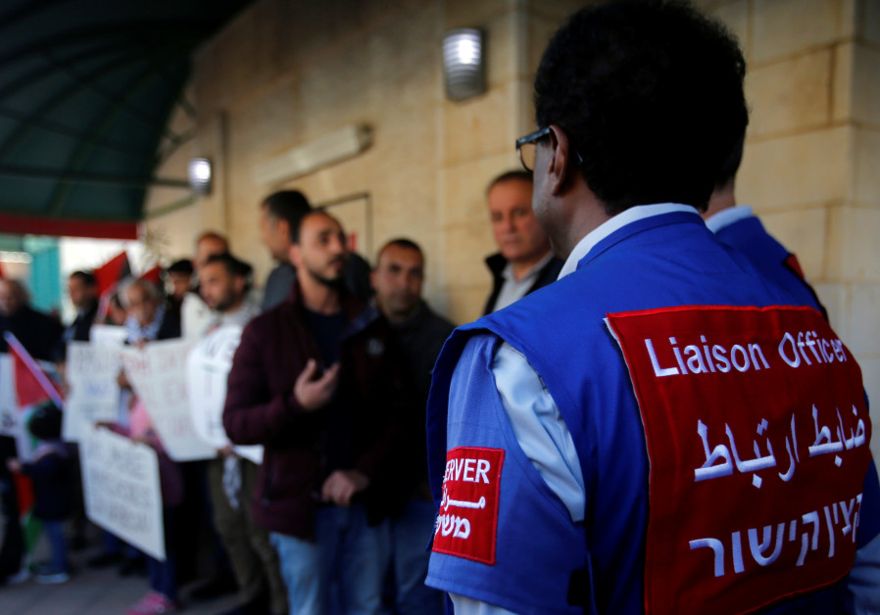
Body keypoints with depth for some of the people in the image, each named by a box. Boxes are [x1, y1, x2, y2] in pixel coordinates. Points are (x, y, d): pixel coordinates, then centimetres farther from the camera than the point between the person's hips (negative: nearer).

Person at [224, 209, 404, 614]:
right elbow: (235, 424, -7)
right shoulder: (266, 330, -3)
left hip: (366, 502, 3)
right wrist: (295, 404, -25)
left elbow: (393, 410, 2)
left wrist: (365, 472, -12)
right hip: (300, 504, -3)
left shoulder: (371, 328, 7)